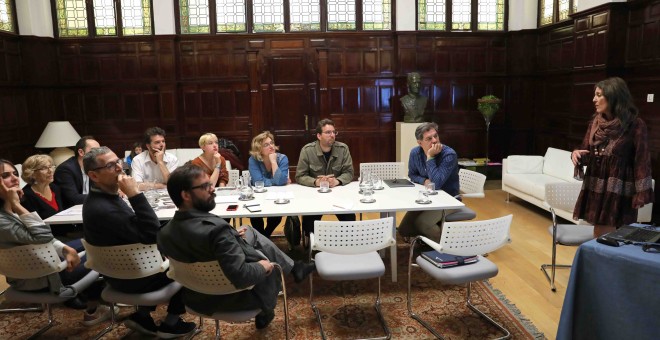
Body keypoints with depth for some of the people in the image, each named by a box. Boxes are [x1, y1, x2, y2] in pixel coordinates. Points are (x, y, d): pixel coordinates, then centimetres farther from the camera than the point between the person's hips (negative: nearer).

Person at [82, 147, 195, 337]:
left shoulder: (101, 199, -1)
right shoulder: (104, 209, -33)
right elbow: (152, 234, -32)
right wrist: (135, 194, -35)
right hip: (130, 277, -9)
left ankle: (142, 315, 23)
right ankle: (171, 323, 23)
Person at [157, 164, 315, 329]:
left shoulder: (165, 232, -13)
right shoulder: (215, 229, -38)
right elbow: (241, 277, -37)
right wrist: (263, 266, -18)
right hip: (233, 299, -6)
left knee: (251, 233, 18)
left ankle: (293, 267, 35)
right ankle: (264, 313, 45)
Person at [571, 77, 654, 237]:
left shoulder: (634, 124, -10)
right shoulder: (596, 121, 6)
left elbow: (641, 160, -11)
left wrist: (640, 193, -13)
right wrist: (577, 153, -11)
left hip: (619, 188, -5)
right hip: (596, 185, 5)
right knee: (599, 235, 11)